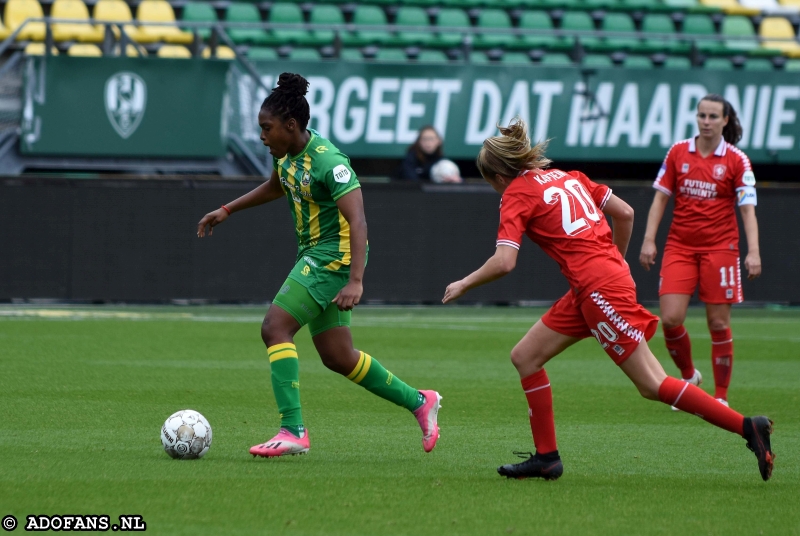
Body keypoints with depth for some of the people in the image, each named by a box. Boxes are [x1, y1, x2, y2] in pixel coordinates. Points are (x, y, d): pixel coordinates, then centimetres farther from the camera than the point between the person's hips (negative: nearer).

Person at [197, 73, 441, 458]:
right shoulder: (287, 152, 4)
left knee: (274, 328, -18)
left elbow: (357, 221, -28)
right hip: (314, 256, 9)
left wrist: (355, 282, -37)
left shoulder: (327, 162, -22)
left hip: (334, 257, -9)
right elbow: (276, 187, 28)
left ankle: (292, 431, -20)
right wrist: (226, 211, 29)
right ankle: (419, 402, 26)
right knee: (337, 358, 12)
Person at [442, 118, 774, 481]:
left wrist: (465, 284, 1)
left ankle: (748, 428, -8)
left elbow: (504, 261, -16)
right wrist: (615, 263, 27)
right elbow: (625, 213, 15)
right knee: (525, 358, 13)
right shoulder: (567, 178, 16)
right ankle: (546, 458, 14)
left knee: (652, 386, -6)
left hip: (599, 288, -9)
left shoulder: (516, 195, -5)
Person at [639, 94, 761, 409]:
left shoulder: (736, 160, -3)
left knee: (719, 324, -1)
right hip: (680, 247, 2)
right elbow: (660, 198, 8)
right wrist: (649, 239, 0)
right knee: (670, 319, -9)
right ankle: (689, 376, 18)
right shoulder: (677, 153, 4)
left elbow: (747, 208, -6)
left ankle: (721, 397, 11)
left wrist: (753, 252, -16)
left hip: (719, 248, -2)